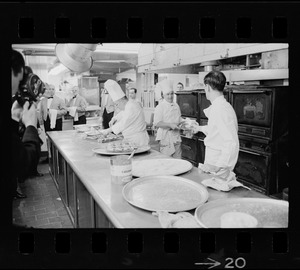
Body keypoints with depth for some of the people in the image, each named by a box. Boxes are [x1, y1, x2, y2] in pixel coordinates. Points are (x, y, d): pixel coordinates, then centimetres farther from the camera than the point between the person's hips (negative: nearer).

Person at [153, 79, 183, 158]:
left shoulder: (176, 106, 12)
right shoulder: (160, 107, -8)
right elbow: (157, 123, -14)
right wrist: (170, 125, -23)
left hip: (176, 137, 6)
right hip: (165, 137, -6)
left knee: (178, 159, 9)